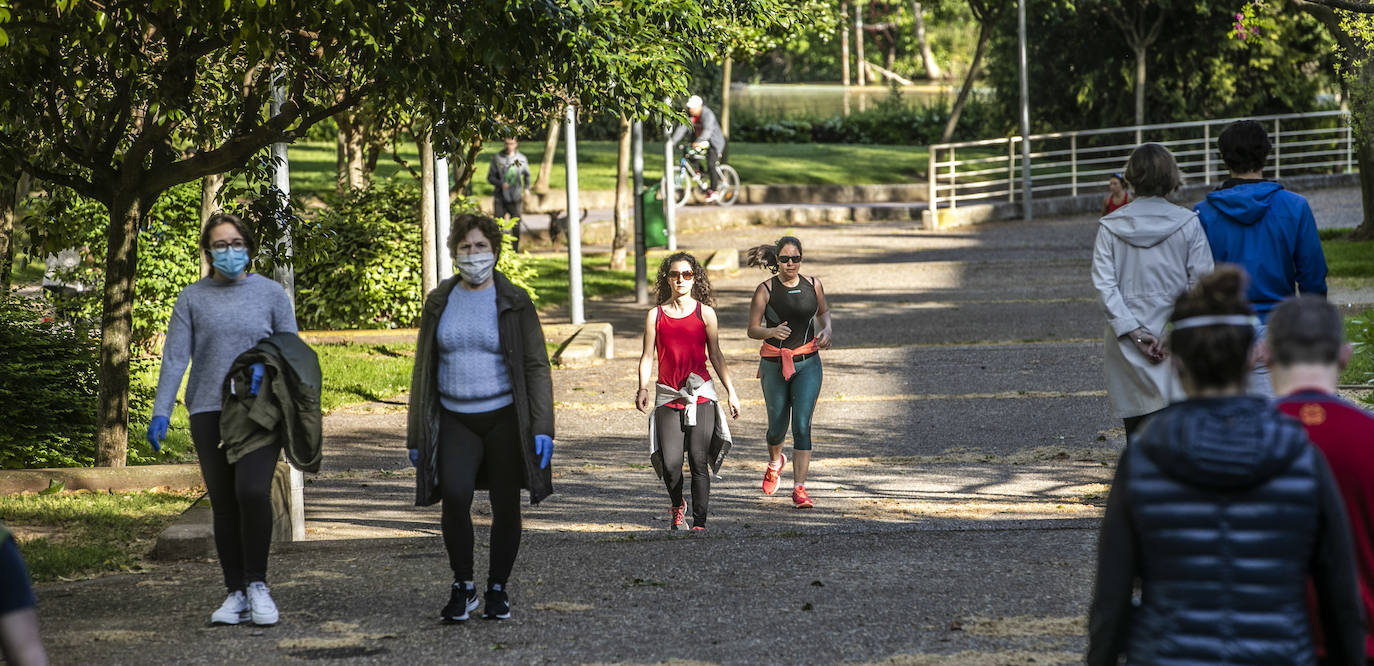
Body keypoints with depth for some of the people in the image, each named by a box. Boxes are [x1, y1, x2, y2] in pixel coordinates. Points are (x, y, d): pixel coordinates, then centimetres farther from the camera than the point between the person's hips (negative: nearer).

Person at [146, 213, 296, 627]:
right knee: (223, 503, 2)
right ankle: (236, 594, 8)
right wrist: (161, 412, -7)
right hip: (209, 411, 2)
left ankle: (257, 584, -5)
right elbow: (175, 358, 3)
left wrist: (266, 367, -12)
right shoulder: (193, 299, 8)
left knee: (253, 491, -19)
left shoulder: (271, 293, 7)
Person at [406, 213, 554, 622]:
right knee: (454, 495, -19)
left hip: (505, 419, -1)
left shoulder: (514, 304, 1)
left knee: (505, 506, 2)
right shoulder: (439, 303, 8)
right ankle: (462, 586, -4)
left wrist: (543, 427, -11)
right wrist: (416, 435, 9)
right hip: (455, 420, 1)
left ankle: (498, 589, 19)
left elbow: (537, 367, -1)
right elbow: (423, 369, 12)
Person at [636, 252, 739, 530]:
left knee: (699, 461, -8)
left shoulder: (705, 313, 7)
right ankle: (677, 507, 23)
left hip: (701, 395, -1)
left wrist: (730, 392, 8)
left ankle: (699, 522, -2)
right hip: (668, 397, 1)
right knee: (670, 463, -7)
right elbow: (648, 356, 8)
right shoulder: (656, 315, 8)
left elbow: (715, 354, 11)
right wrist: (643, 387, -8)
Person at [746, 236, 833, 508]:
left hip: (807, 363, 1)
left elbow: (823, 312, 20)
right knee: (777, 426, 10)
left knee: (802, 425, -12)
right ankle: (775, 461, 46)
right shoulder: (765, 290, -6)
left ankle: (799, 489, -12)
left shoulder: (813, 285, 2)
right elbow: (752, 329, -5)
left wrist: (826, 330, 0)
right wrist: (771, 331, -25)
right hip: (774, 364, -1)